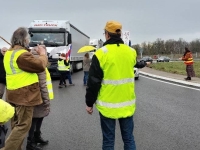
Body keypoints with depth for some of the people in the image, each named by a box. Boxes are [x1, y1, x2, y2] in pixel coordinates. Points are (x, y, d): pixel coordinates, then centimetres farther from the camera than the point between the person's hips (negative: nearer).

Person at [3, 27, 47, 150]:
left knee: (17, 124, 15)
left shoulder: (9, 53, 14)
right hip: (24, 94, -10)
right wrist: (43, 54, -2)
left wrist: (35, 54, 10)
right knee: (23, 125, -4)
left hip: (14, 94, 10)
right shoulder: (22, 54, -19)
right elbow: (40, 66, -18)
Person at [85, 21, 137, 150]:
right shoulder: (131, 52, 0)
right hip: (127, 104, 4)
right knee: (129, 138, 14)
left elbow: (93, 82, -9)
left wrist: (89, 103, 1)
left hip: (108, 105, -3)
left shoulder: (101, 54, -12)